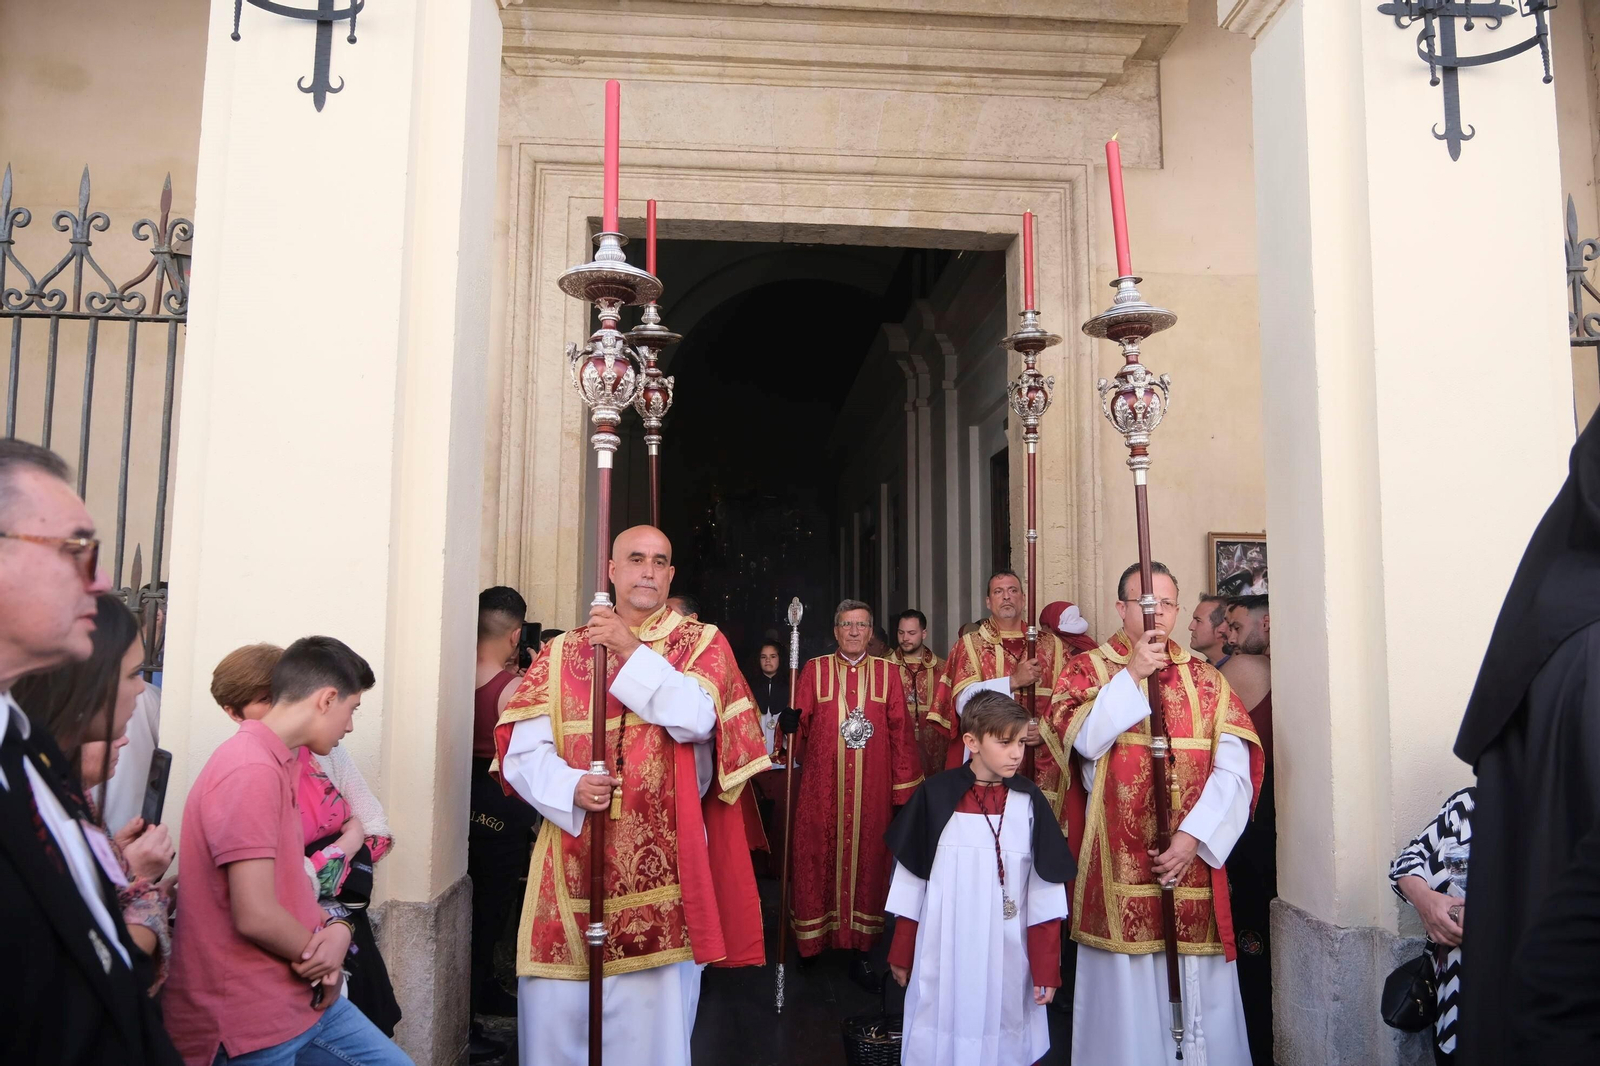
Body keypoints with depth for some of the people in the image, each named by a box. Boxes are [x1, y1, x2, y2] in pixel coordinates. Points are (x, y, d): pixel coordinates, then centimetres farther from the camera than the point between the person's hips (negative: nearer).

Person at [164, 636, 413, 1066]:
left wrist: (337, 929, -6)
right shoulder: (252, 770, -21)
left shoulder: (273, 764, 12)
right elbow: (255, 915, -26)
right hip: (251, 1016, -9)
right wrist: (324, 953, -8)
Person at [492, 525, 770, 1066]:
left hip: (660, 860, -2)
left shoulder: (701, 643, 6)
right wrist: (571, 787, -16)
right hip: (572, 855, 2)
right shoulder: (562, 652, 10)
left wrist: (633, 652, -12)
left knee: (652, 1011, 3)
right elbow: (525, 748, 2)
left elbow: (696, 719, -13)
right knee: (555, 1018, 6)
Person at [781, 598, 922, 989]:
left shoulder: (888, 673, 8)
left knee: (868, 861, 4)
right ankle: (811, 944, 16)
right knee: (817, 860, 1)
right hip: (822, 788, -1)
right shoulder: (815, 670, 6)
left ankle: (860, 953, 14)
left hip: (872, 789, 1)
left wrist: (905, 789, 1)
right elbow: (800, 726, 3)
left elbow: (900, 732, 5)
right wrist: (790, 724, -20)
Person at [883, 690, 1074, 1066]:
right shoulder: (935, 796, -7)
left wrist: (1047, 967, -1)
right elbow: (911, 879, 1)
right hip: (943, 954, -1)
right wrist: (901, 953, 5)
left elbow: (1045, 892, -1)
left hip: (1007, 957, 1)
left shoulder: (1030, 802, -4)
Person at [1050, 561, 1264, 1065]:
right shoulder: (1088, 670, 4)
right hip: (1119, 865, -2)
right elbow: (1085, 740, -13)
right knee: (1128, 989, 2)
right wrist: (1132, 674, -13)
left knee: (1199, 991, 6)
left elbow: (1234, 769, -1)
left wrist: (1193, 836, -12)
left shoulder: (1206, 680, 8)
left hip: (1193, 860, 2)